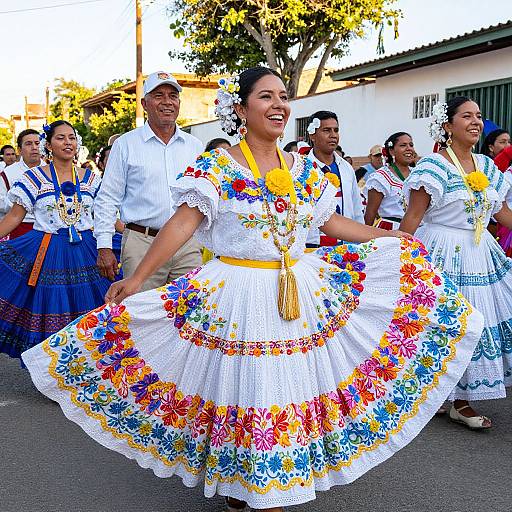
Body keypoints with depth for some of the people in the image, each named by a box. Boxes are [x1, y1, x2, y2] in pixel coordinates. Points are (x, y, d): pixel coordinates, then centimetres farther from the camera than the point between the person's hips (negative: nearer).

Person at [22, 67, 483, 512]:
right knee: (242, 391, 4)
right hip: (237, 295, -5)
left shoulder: (303, 168, 8)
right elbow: (183, 223, -15)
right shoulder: (217, 166, -7)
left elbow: (333, 223, 14)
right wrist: (137, 278, -24)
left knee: (292, 388, 13)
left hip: (301, 289, 5)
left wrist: (395, 237, 15)